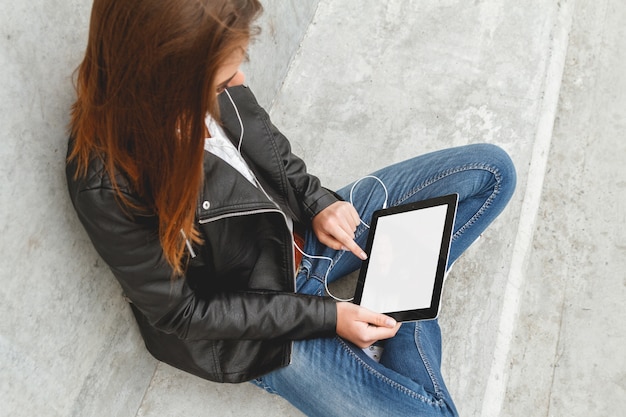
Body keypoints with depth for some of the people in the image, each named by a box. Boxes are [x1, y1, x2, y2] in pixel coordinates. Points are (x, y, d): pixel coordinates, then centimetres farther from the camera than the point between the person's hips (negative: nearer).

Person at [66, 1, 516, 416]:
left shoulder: (201, 79, -16)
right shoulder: (108, 186, -32)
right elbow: (180, 311, -20)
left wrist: (316, 200, -9)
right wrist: (323, 316, -18)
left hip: (303, 229, 6)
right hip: (252, 322, -6)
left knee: (491, 169, 3)